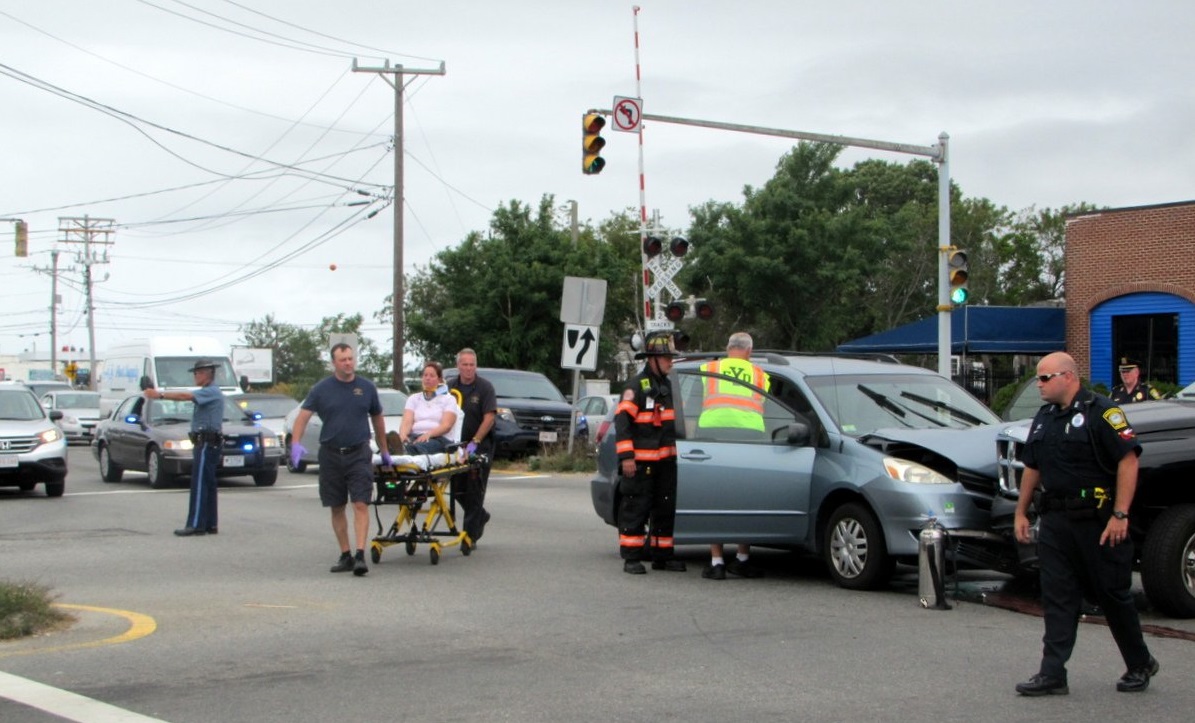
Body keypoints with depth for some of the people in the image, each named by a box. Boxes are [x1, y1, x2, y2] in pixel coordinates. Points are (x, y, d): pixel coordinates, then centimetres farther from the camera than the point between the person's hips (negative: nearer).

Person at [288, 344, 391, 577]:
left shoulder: (367, 388, 6)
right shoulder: (321, 389, 2)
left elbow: (377, 419, 16)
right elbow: (303, 415, -4)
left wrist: (384, 451, 21)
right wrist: (296, 443, -21)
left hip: (359, 453, -1)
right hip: (331, 454, 1)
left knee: (361, 504, -12)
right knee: (337, 507, 7)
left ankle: (360, 555, -15)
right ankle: (345, 555, 16)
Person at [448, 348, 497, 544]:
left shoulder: (485, 387, -6)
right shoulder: (450, 387, 6)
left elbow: (489, 418, -12)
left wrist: (475, 442, -19)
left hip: (480, 447, -5)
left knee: (474, 491, -4)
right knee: (457, 489, 8)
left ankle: (470, 536, 1)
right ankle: (480, 516, 32)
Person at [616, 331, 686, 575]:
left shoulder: (669, 386, 16)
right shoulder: (636, 386, -8)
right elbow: (622, 420, -14)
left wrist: (676, 450, 24)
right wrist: (626, 457, -20)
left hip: (666, 460, 8)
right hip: (641, 462, -8)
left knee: (665, 509, 10)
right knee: (636, 509, -4)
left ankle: (662, 556, 18)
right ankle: (631, 558, 0)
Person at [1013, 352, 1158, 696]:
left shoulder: (1101, 411, -11)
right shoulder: (1044, 418, 14)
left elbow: (1128, 460, -16)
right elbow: (1032, 468, 21)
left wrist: (1120, 515, -20)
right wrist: (1021, 512, 18)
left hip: (1098, 522, -7)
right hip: (1055, 522, 7)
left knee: (1113, 595, 4)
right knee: (1057, 597, 2)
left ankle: (1140, 665, 22)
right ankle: (1053, 674, 2)